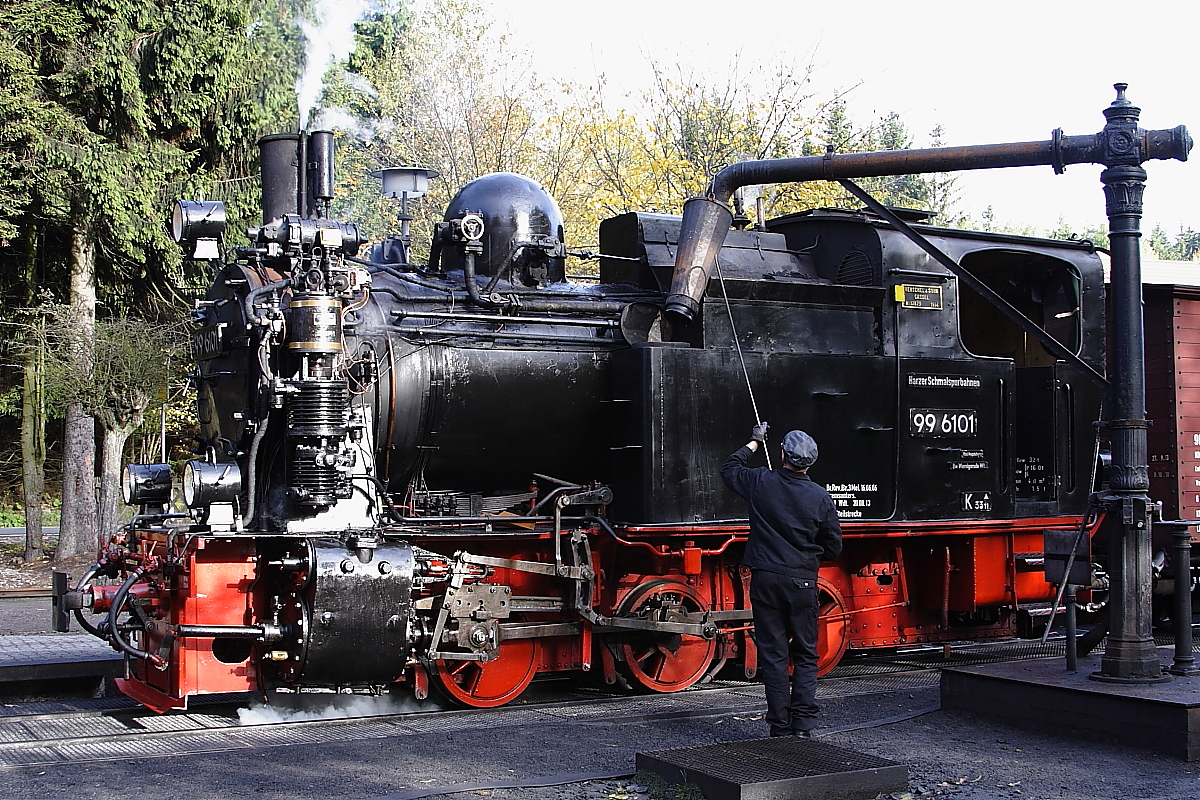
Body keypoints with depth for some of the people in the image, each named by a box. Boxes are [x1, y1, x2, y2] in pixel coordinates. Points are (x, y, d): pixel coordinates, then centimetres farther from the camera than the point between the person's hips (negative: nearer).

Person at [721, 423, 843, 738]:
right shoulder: (821, 497, -4)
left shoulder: (760, 483, -5)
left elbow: (728, 469, 17)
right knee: (805, 656, 9)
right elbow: (833, 546, 5)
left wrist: (754, 442, 29)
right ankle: (803, 724, 4)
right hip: (803, 582, 0)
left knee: (773, 655, 5)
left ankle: (780, 726, 7)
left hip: (765, 580, 0)